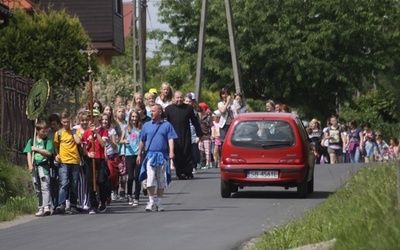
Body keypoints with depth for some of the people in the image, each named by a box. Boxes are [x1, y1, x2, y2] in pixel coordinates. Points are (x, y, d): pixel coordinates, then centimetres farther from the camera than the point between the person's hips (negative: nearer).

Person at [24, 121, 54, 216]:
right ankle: (41, 208, 13)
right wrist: (30, 165, -6)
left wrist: (37, 149, -7)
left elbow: (49, 152, -9)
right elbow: (28, 153, 5)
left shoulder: (48, 141, 3)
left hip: (44, 166, -4)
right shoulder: (31, 141, 11)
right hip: (35, 167, 4)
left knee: (45, 187, -15)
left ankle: (46, 207, -23)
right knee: (37, 189, 7)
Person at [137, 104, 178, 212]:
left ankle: (159, 202, 14)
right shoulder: (146, 125, 10)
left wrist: (171, 151, -17)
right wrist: (139, 154, 15)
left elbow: (170, 139, -3)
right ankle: (151, 201, -3)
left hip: (162, 156, 0)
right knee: (150, 179, -9)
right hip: (150, 155, 1)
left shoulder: (167, 125, 4)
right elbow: (142, 141, 15)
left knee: (162, 180, 6)